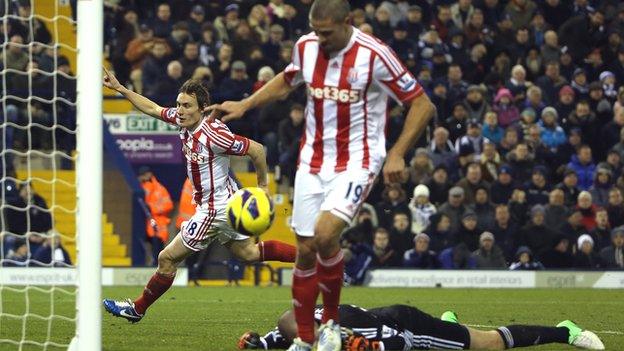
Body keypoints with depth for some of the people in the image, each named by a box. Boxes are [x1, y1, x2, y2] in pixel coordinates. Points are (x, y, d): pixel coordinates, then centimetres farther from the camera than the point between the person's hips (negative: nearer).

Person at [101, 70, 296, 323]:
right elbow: (153, 109, 12)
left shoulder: (213, 134, -28)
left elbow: (256, 149, -23)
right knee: (250, 253, 21)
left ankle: (137, 309, 14)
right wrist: (119, 88, 9)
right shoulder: (184, 120, -4)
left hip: (215, 209, -9)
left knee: (168, 258, 0)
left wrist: (263, 186, -12)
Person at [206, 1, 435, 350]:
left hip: (357, 161, -5)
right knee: (305, 250, 2)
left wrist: (397, 154, -19)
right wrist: (244, 106, 15)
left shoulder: (374, 55, -16)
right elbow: (287, 81, 24)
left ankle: (332, 322, -5)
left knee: (325, 235, -26)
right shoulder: (306, 47, 0)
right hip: (313, 161, 5)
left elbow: (422, 105, -11)